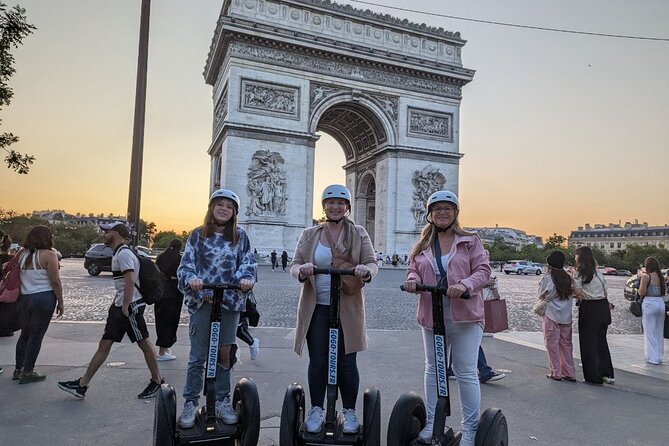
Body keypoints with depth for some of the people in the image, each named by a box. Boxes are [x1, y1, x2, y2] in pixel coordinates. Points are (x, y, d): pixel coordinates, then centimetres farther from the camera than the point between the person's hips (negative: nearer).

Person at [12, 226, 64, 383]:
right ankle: (28, 372, 10)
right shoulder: (48, 255, -11)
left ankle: (18, 370, 27)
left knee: (25, 334, 18)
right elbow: (56, 282, -12)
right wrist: (60, 302, -3)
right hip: (43, 298, -6)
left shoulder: (22, 254, 8)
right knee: (36, 336, 3)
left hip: (24, 298, 6)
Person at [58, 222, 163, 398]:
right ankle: (82, 385, 16)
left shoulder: (124, 253, -15)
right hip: (120, 305, 10)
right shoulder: (117, 254, 17)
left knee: (144, 343, 1)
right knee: (104, 344, 11)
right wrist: (115, 303, 20)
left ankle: (157, 381, 13)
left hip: (131, 305, -10)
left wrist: (125, 307, -21)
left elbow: (130, 282, -23)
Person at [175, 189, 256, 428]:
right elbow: (186, 265, 0)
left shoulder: (240, 236, 7)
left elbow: (248, 262, 2)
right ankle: (190, 404, 18)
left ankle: (222, 401, 24)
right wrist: (191, 279, -21)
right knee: (198, 355, 4)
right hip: (202, 300, -1)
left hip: (230, 301, 1)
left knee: (225, 353, 9)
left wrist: (246, 278, -19)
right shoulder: (197, 235, 5)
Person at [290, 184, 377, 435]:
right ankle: (316, 409, 25)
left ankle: (349, 411, 23)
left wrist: (366, 270, -25)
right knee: (318, 361, 7)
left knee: (346, 362, 6)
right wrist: (302, 271, -19)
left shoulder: (358, 233, 4)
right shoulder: (309, 234, 7)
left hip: (347, 309, -1)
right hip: (316, 308, 1)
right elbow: (294, 265, 5)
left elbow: (372, 264, 0)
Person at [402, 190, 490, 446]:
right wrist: (412, 279, -16)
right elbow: (413, 269, 8)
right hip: (431, 315, 4)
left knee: (466, 372, 2)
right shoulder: (423, 245, 11)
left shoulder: (470, 241, 1)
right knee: (433, 369, 14)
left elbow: (483, 271, -6)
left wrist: (465, 284, -25)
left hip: (464, 315, -4)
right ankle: (432, 422, 27)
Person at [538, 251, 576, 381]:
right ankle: (570, 373, 18)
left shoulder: (547, 278, -13)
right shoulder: (568, 278, 2)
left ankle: (556, 373, 8)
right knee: (566, 344, 13)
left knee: (552, 344, 4)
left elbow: (541, 296, -3)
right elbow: (572, 295, 9)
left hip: (551, 316, -5)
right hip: (566, 317, 5)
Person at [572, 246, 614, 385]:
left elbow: (578, 293, -10)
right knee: (601, 341, 17)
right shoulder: (598, 272, 11)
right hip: (603, 307, 7)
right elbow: (605, 291, 9)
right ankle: (608, 374, 22)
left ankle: (593, 377, 10)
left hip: (589, 309, -7)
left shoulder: (579, 272, -9)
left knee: (588, 343, 4)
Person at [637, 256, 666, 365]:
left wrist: (640, 282, 2)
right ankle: (659, 357, 23)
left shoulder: (646, 277, -12)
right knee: (659, 332, 15)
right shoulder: (661, 277, 7)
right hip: (661, 303, 6)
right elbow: (664, 292, 12)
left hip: (649, 304, -6)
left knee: (650, 332, 2)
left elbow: (641, 293, -13)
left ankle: (653, 358, 5)